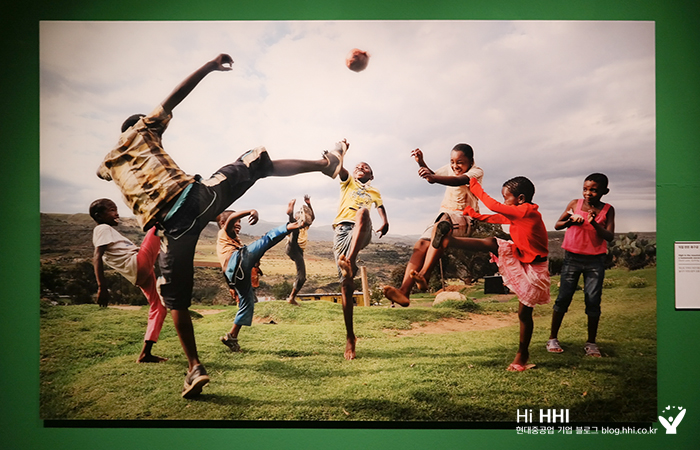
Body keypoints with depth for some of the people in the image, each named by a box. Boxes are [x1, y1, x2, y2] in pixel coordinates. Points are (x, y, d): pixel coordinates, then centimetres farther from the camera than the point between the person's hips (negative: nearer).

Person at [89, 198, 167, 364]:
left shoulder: (110, 232, 29)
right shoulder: (103, 229, 0)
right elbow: (97, 257, -13)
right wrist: (102, 287, -23)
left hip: (141, 274, 9)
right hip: (137, 265, -9)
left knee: (158, 307, 10)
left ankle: (145, 353, 10)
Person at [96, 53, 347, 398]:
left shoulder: (108, 164, 32)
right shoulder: (141, 130, 21)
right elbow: (174, 97, 11)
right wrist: (210, 67, 12)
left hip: (172, 224, 3)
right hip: (195, 196, -2)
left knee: (176, 298, 14)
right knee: (258, 164, 17)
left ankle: (195, 368, 11)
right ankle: (326, 163, 14)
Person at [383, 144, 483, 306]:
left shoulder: (477, 172, -4)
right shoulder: (449, 168, 19)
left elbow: (458, 181, -24)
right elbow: (432, 177, 10)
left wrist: (433, 177, -41)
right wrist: (421, 163, -9)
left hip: (464, 220, -5)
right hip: (443, 217, 5)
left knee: (442, 225, -40)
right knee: (421, 245, -22)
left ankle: (424, 274, -46)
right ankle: (403, 291, -38)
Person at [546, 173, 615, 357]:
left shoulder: (607, 210, 1)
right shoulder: (575, 204, 3)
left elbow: (609, 237, -7)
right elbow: (557, 225, 8)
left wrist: (594, 223, -22)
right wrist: (570, 220, -12)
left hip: (595, 261, 0)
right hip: (572, 257, 0)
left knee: (593, 301, 0)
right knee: (564, 298, 1)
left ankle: (591, 342, 14)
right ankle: (553, 338, 12)